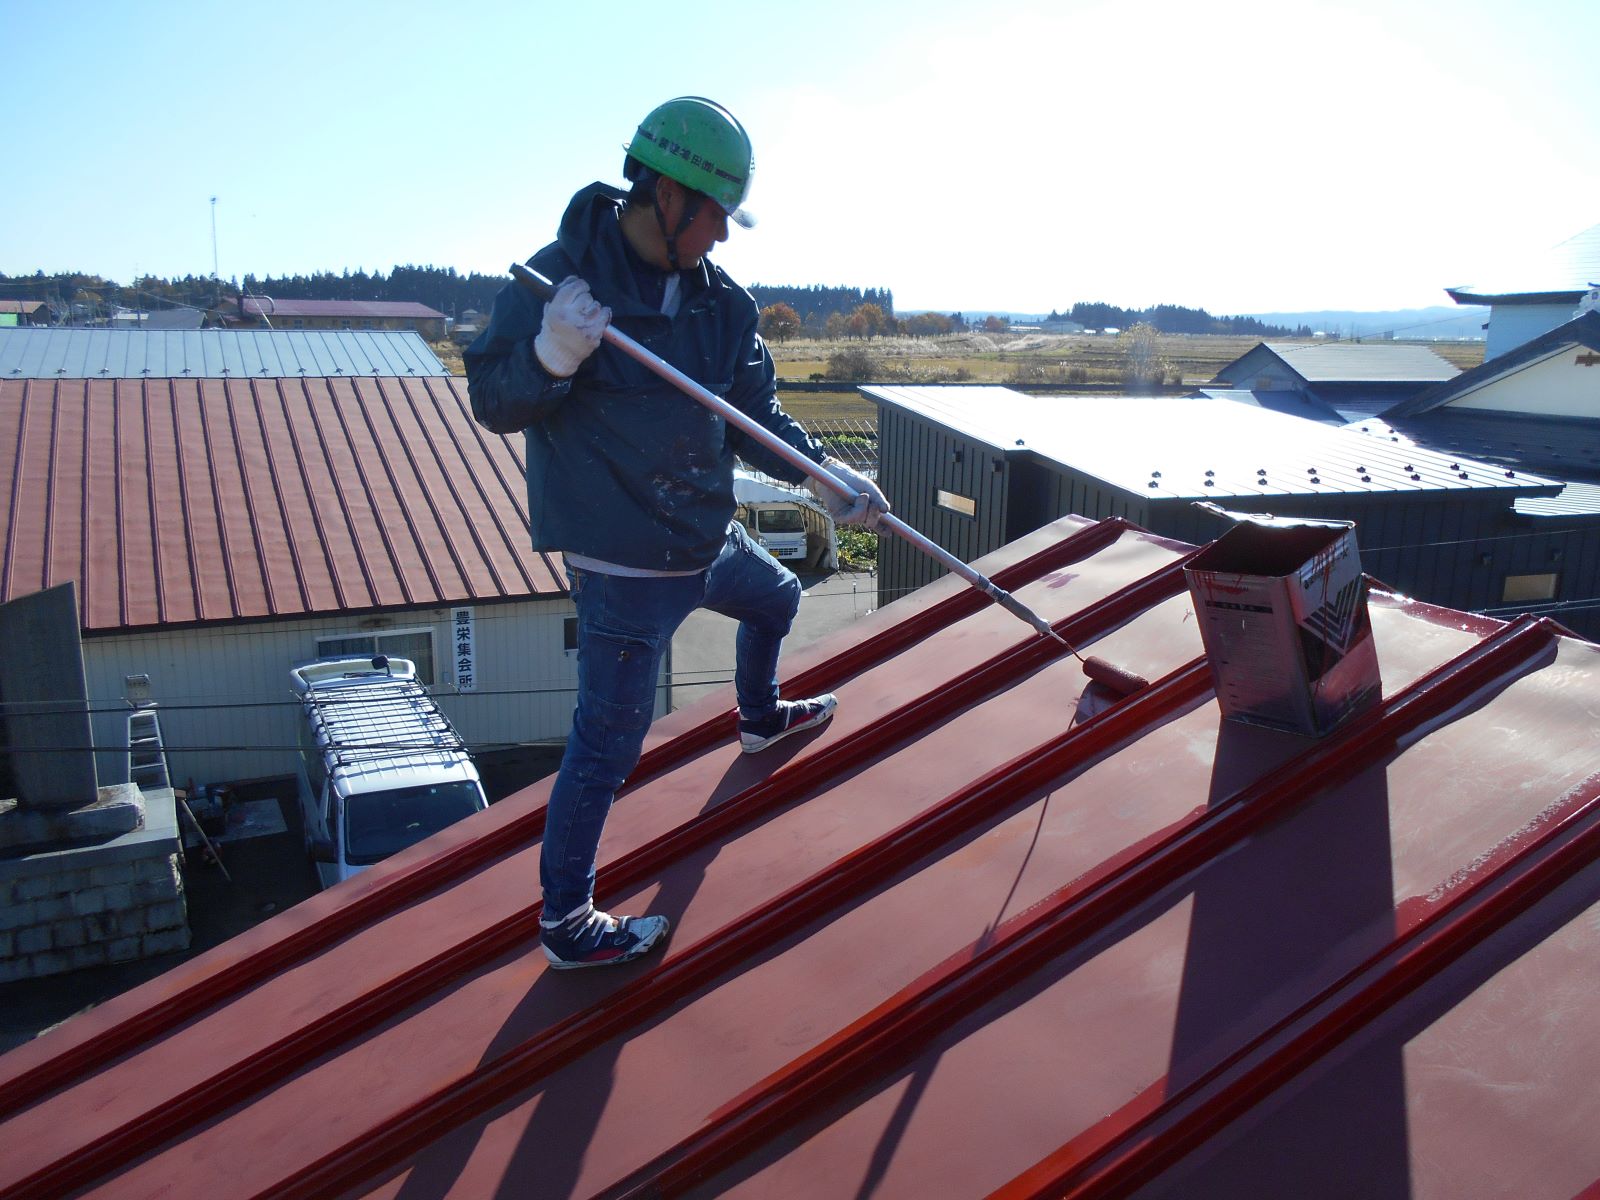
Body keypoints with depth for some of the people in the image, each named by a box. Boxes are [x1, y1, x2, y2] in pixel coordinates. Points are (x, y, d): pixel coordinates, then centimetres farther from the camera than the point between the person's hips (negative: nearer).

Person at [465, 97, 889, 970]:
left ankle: (760, 717, 63)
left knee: (777, 599, 31)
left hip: (706, 539, 8)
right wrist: (551, 357, -35)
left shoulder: (720, 299, 2)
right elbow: (494, 405, -15)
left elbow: (755, 414, 6)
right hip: (622, 564, -8)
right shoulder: (564, 276, -17)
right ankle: (566, 924, 15)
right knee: (607, 744, -3)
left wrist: (822, 473, -8)